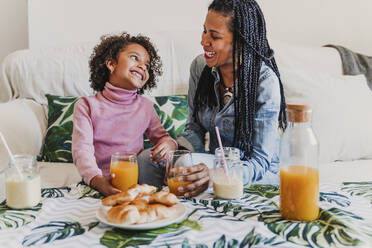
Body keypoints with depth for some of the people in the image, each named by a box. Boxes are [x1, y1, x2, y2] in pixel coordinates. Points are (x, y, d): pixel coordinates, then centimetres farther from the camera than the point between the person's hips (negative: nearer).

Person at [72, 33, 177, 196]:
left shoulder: (145, 106, 12)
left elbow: (161, 136, 18)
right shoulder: (87, 105, 1)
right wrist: (97, 180, -33)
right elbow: (82, 150, -11)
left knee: (148, 155, -26)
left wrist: (169, 144, -11)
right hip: (105, 182, -3)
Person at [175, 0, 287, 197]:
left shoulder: (265, 82, -22)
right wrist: (176, 147, -19)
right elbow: (195, 127, 5)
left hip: (260, 174, -5)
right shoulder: (200, 66, -5)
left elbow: (259, 161, -22)